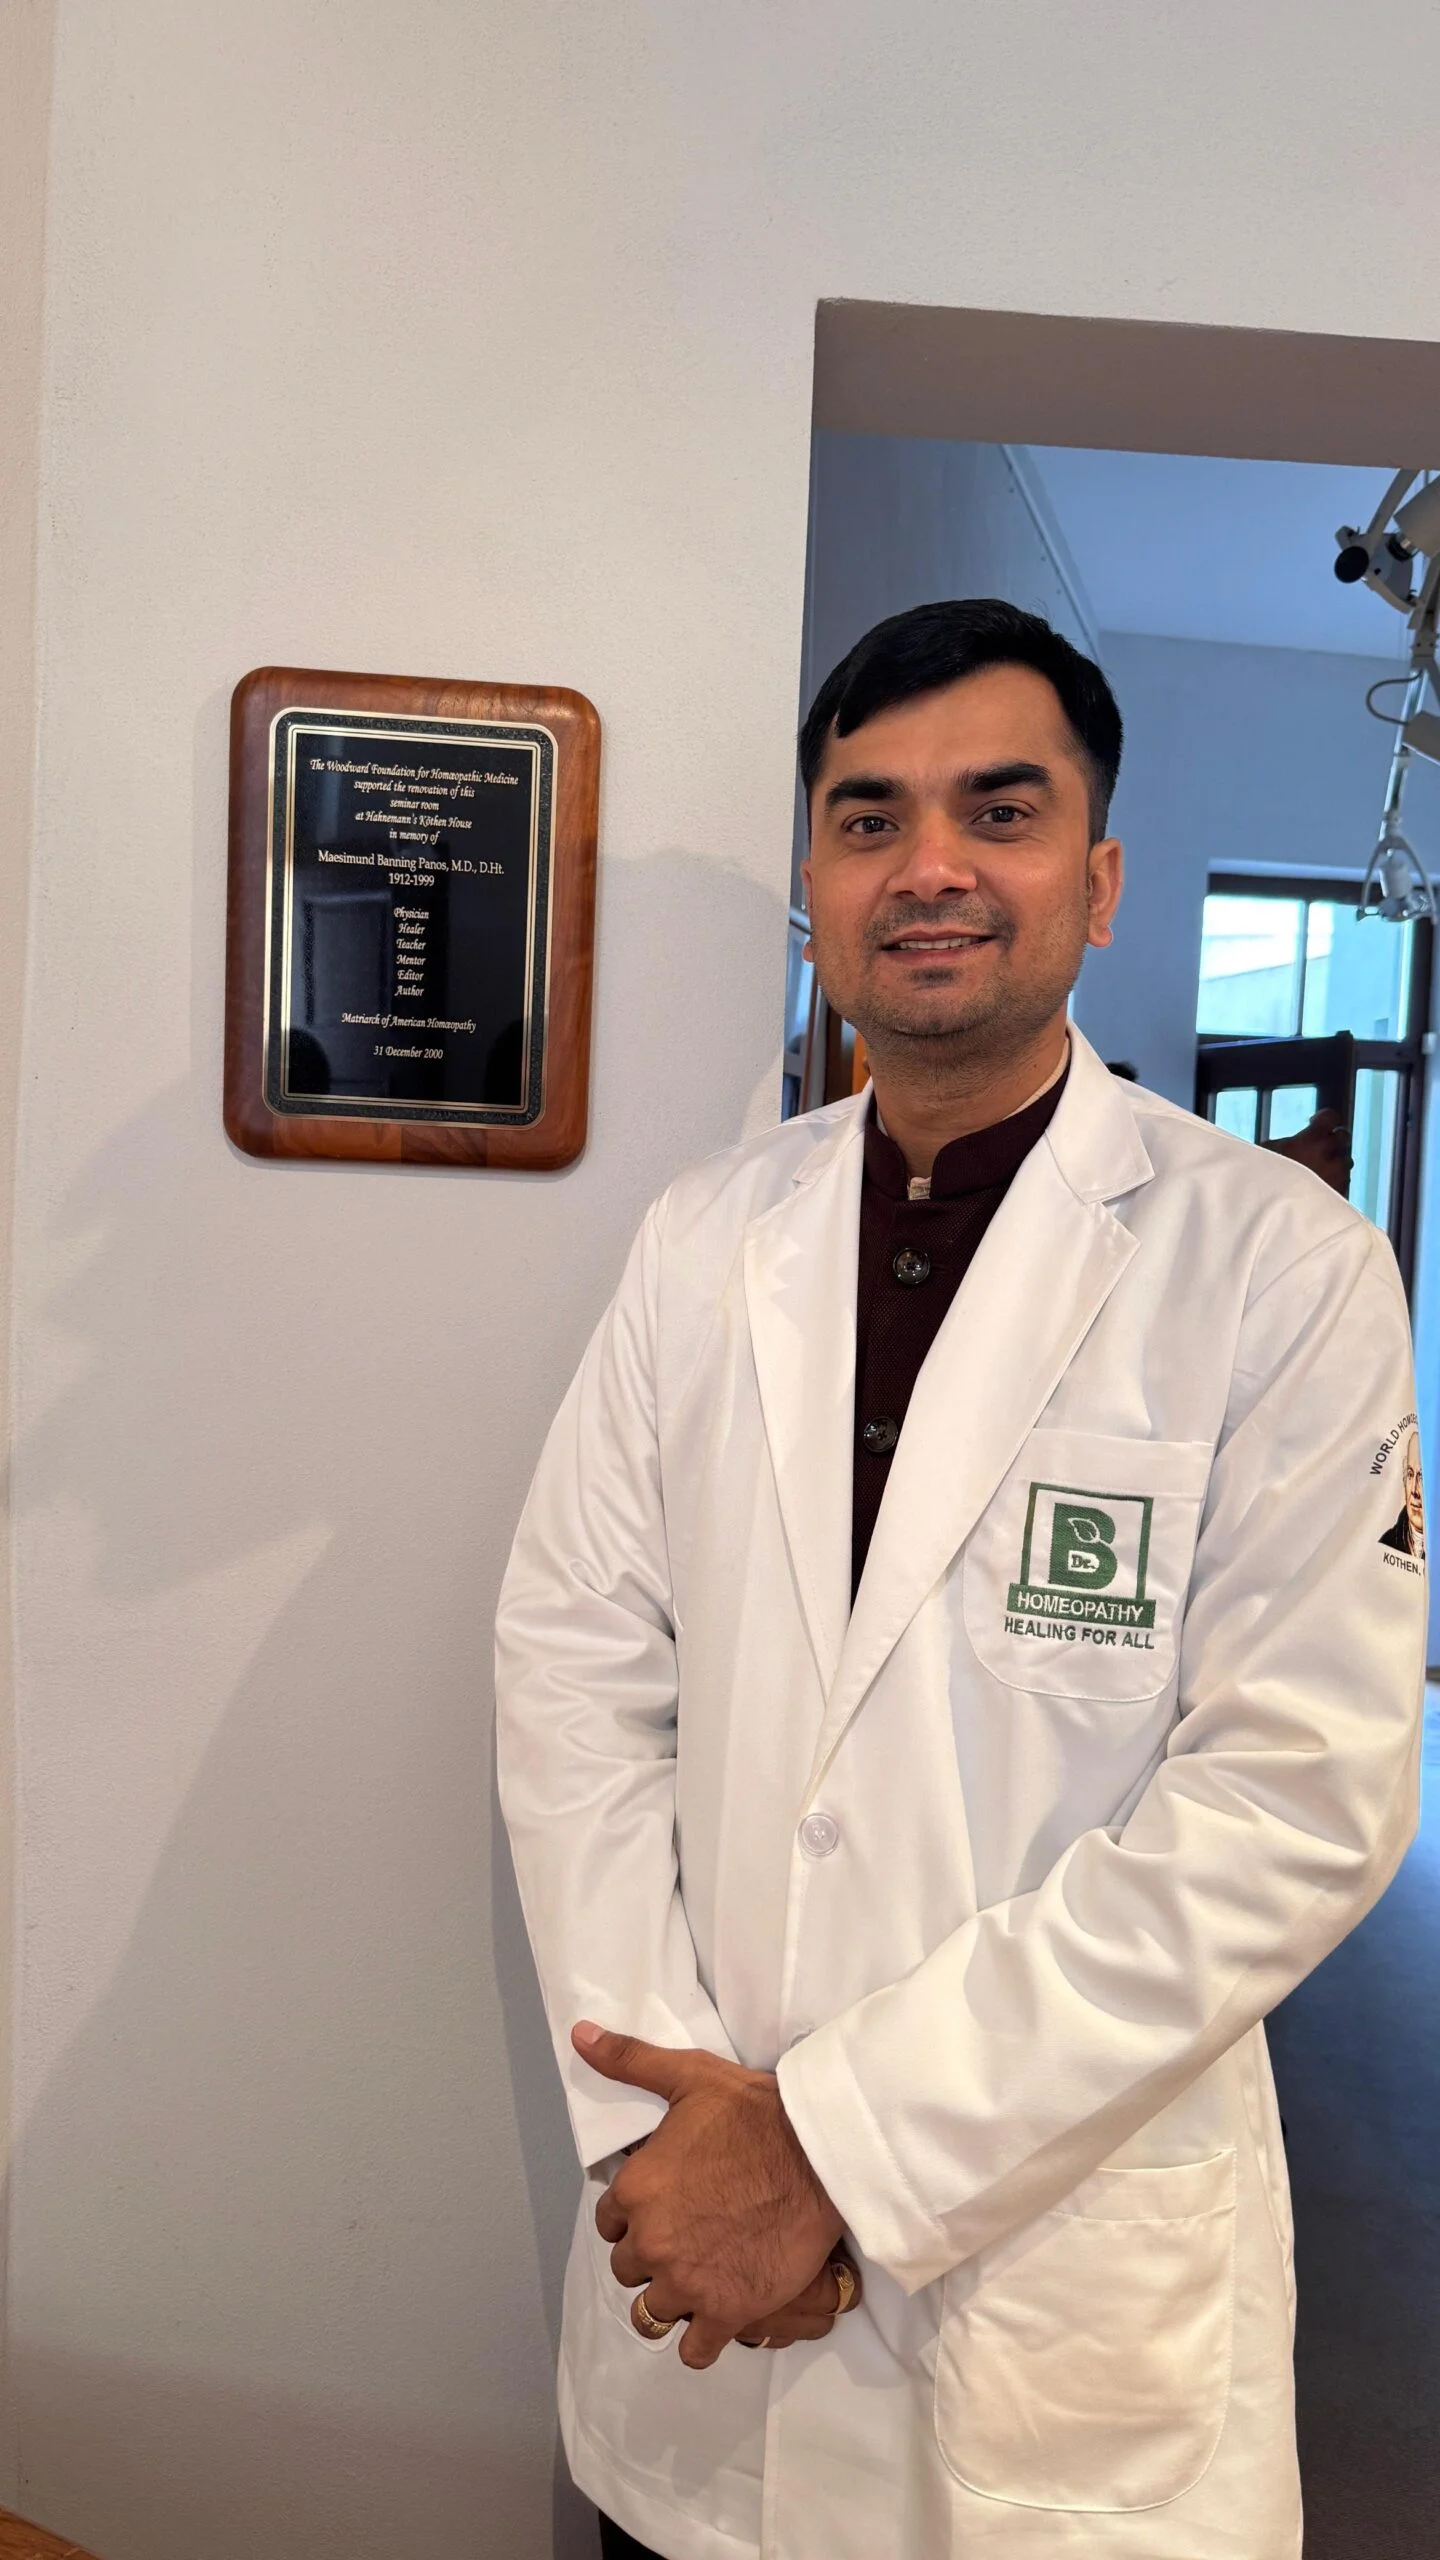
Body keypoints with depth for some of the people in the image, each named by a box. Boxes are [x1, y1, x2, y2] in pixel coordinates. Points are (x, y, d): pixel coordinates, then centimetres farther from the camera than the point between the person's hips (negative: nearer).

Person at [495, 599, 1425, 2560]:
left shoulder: (1282, 1268, -12)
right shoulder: (706, 1239, 0)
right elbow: (574, 1669, -1)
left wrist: (841, 2145, -16)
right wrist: (668, 2105, -11)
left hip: (1077, 2247, -3)